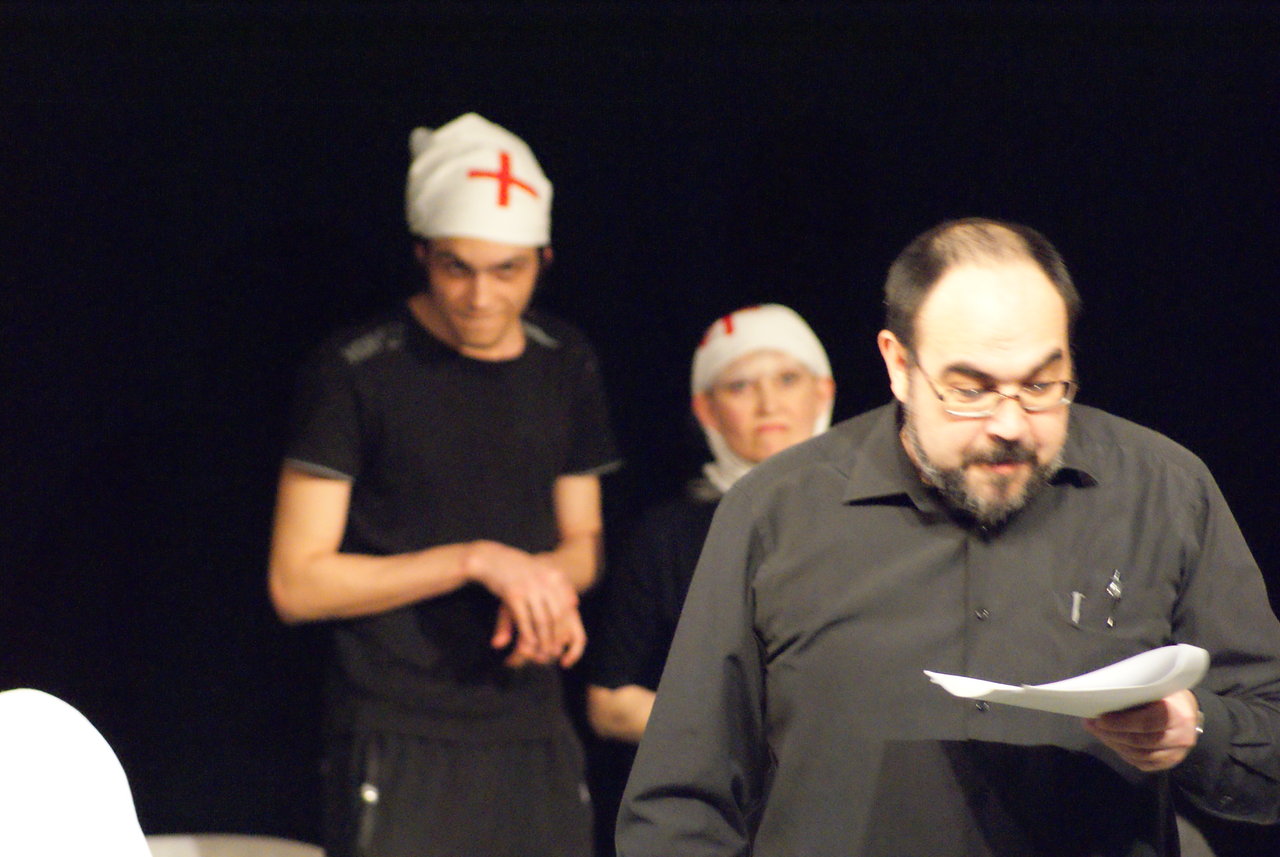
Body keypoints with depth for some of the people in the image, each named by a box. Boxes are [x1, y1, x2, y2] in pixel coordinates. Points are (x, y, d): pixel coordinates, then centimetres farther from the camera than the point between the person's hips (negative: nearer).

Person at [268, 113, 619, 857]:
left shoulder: (566, 367, 11)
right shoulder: (357, 373, -6)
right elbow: (299, 582, -8)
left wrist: (545, 584, -4)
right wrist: (475, 560, -15)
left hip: (536, 740, 5)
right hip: (400, 746, -5)